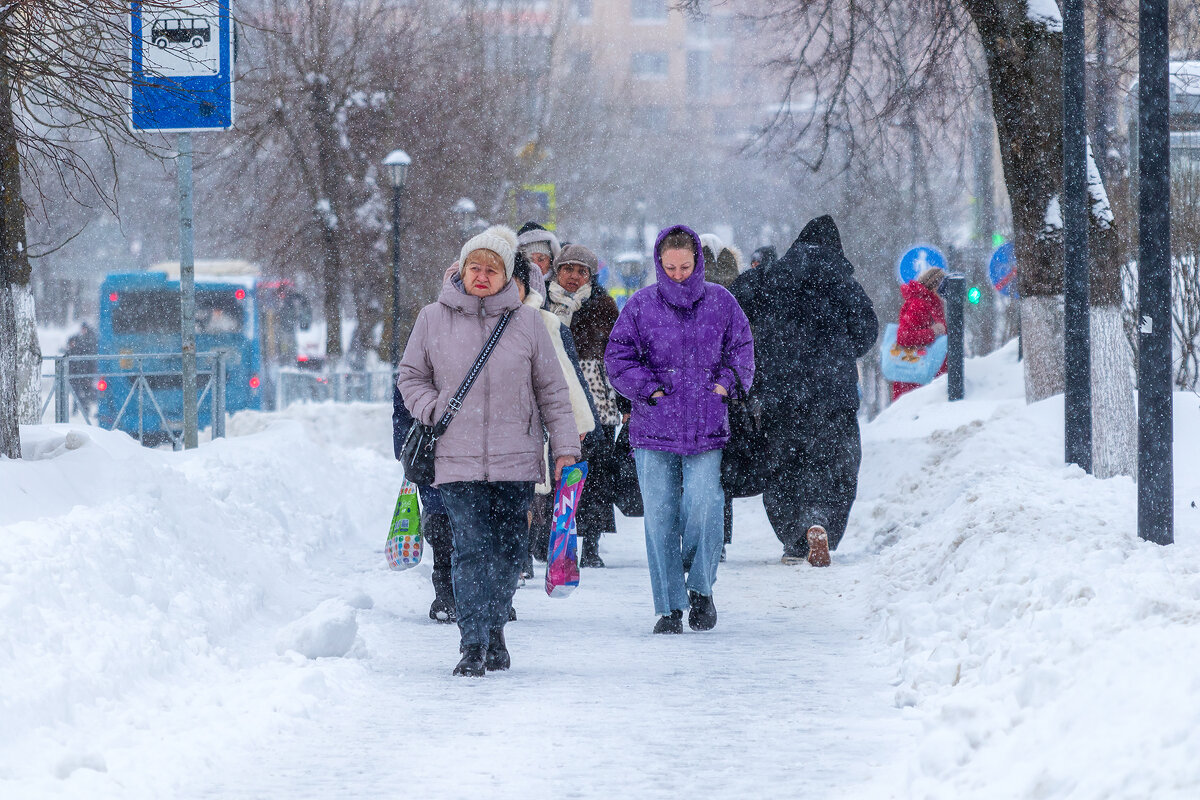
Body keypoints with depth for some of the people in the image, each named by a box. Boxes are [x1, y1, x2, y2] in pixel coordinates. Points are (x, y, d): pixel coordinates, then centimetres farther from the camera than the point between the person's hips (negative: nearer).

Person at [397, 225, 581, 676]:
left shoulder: (525, 321, 3)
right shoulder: (433, 320, 3)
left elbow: (551, 389, 9)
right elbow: (410, 376, 16)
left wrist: (565, 446, 7)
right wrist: (433, 412, -2)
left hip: (515, 459, 1)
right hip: (457, 460, -1)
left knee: (507, 552, 7)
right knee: (471, 550, -11)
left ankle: (494, 632, 24)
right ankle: (473, 644, -9)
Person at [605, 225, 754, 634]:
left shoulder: (721, 302, 6)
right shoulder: (641, 305, 3)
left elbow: (742, 350, 13)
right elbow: (618, 356, 4)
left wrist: (724, 384, -2)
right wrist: (650, 389, -6)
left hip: (707, 430, 0)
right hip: (654, 430, 0)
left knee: (703, 508, -12)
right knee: (660, 518, 0)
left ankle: (700, 588, 11)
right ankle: (669, 607, 7)